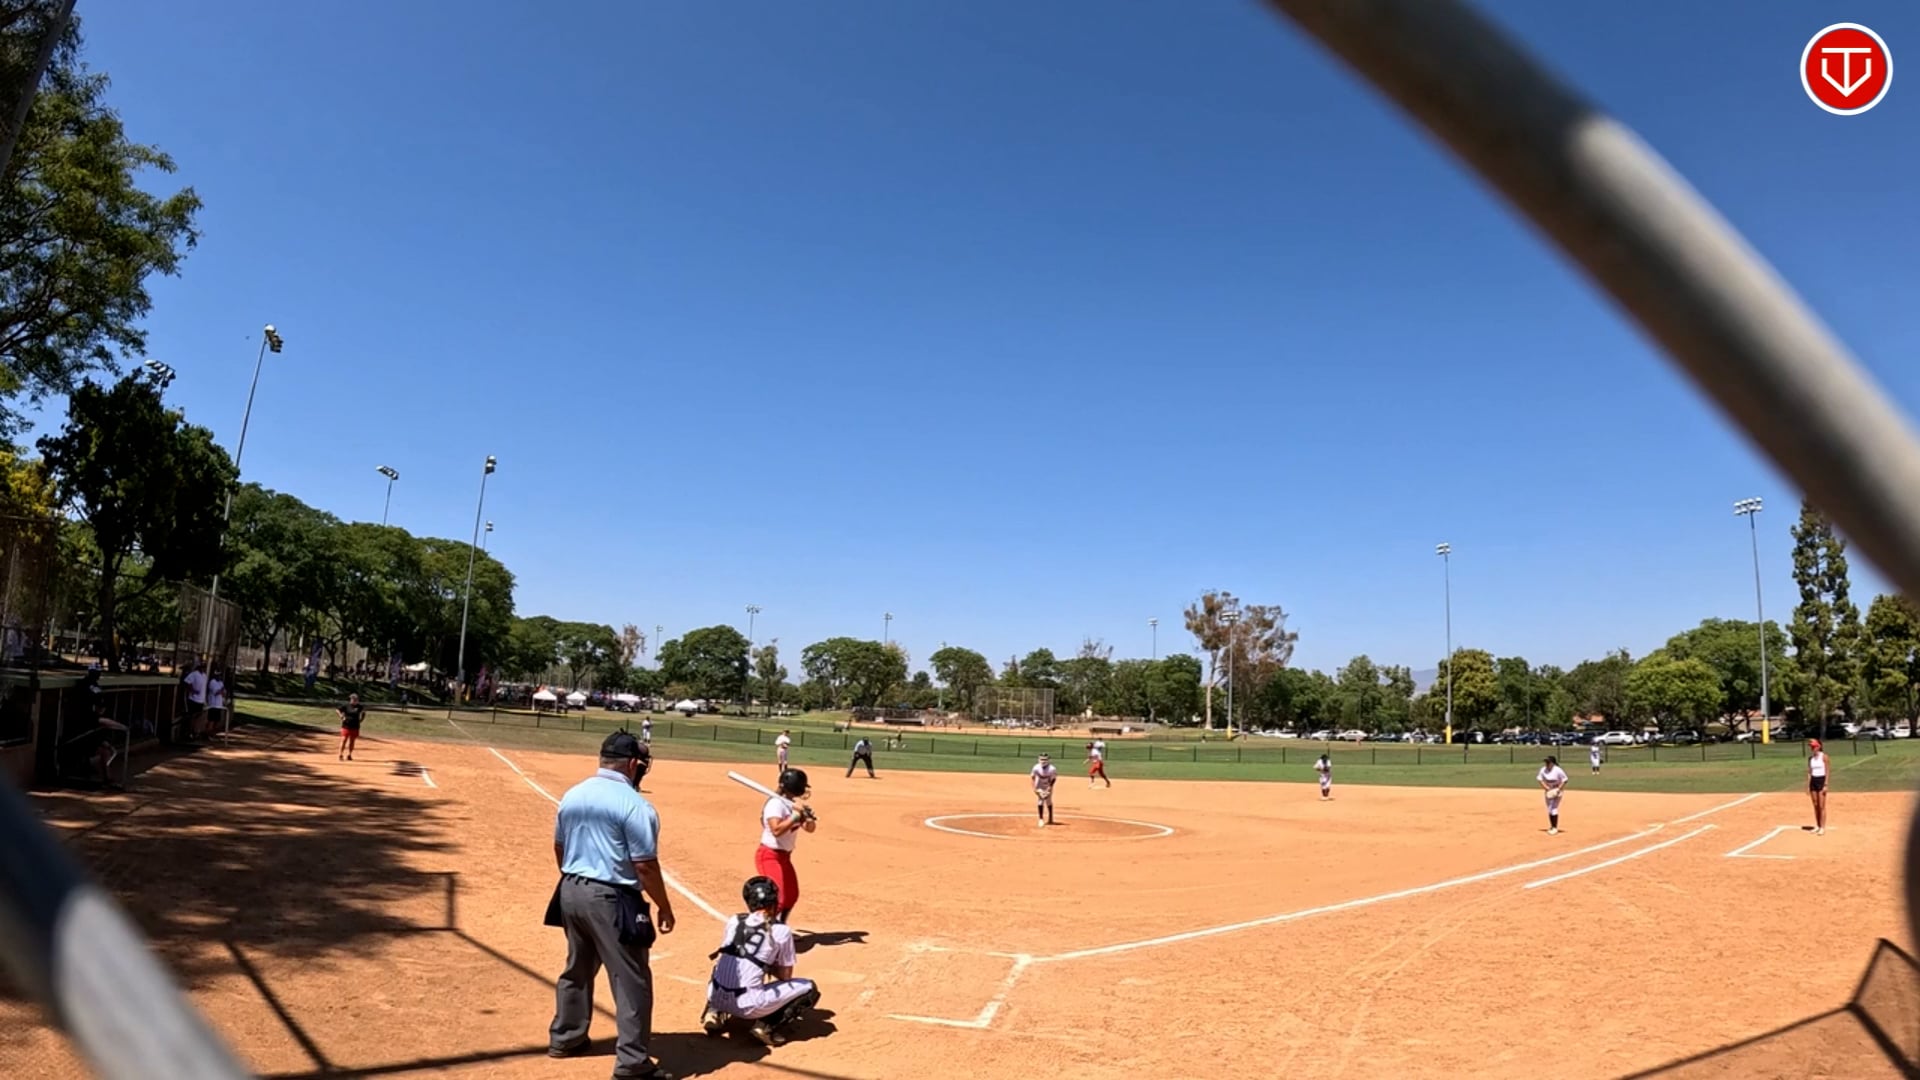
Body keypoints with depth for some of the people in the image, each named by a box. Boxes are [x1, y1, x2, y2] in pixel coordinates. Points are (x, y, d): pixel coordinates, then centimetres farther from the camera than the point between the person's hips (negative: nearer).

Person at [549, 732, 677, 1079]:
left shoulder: (572, 795, 4)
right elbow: (645, 866, -17)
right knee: (631, 980, 3)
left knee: (577, 968, 26)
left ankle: (564, 1037, 40)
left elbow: (559, 848, 14)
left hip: (571, 892, 8)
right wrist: (664, 907, -6)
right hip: (611, 899, -8)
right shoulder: (636, 805, -18)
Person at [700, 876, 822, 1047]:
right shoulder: (782, 931, -2)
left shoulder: (734, 921, 9)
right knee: (809, 988, 11)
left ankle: (714, 1012, 15)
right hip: (748, 1005, -5)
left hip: (716, 998, 5)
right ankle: (767, 1026, -4)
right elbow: (785, 975, 5)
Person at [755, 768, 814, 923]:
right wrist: (796, 815, -28)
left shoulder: (794, 804, 6)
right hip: (769, 856, -9)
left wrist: (806, 815, -13)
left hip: (784, 856, 9)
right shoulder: (776, 803, -20)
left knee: (792, 896, 20)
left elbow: (810, 828, 7)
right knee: (777, 898, -19)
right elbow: (776, 830, -33)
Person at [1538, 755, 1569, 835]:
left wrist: (1558, 790, -19)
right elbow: (1540, 780, 0)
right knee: (1549, 809, 11)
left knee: (1554, 808, -11)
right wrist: (1546, 788, -11)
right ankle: (1551, 827, 24)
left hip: (1557, 791, -5)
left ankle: (1555, 828, -3)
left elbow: (1565, 780, -14)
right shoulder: (1543, 770, -8)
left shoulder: (1558, 770, -21)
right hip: (1548, 791, 5)